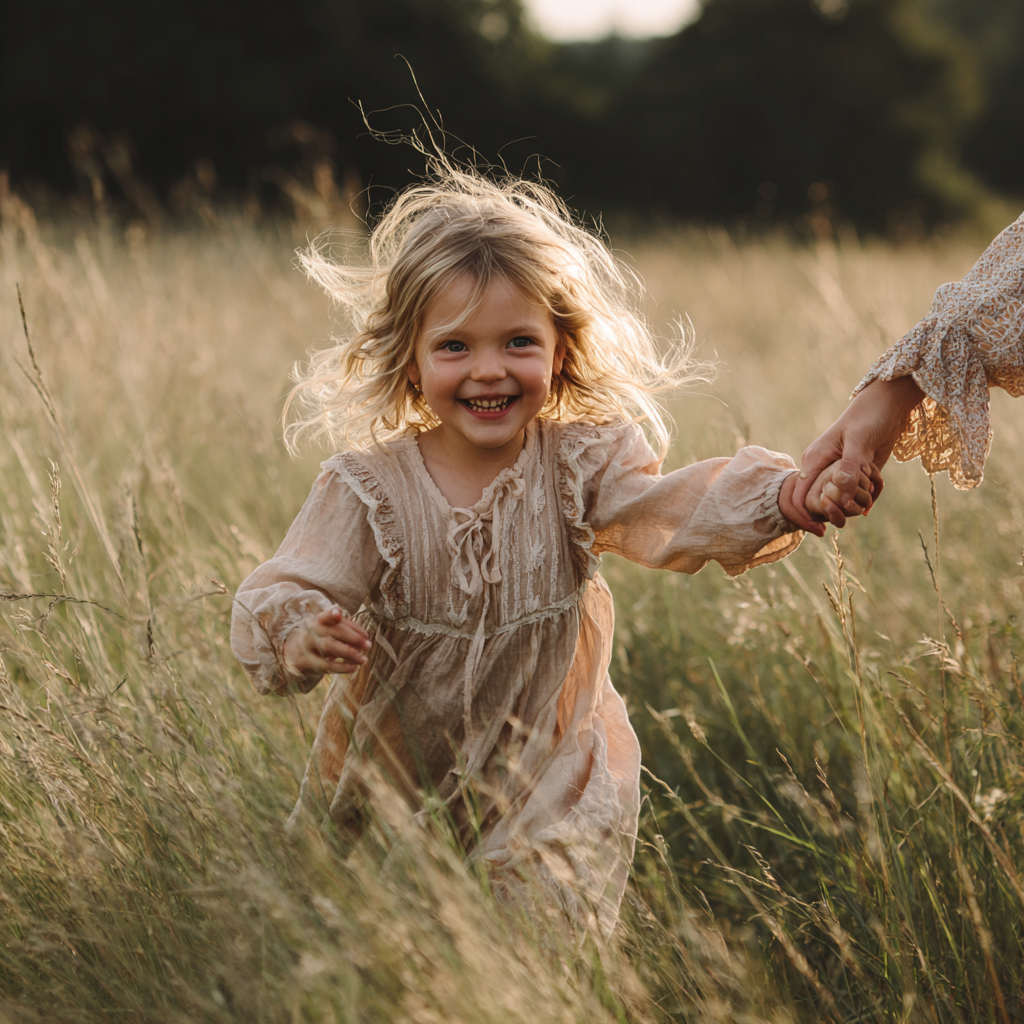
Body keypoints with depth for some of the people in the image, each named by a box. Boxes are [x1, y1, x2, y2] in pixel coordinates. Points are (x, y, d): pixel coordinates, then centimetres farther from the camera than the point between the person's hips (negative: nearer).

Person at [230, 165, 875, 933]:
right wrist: (299, 638, -46)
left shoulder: (579, 463, -11)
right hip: (386, 778, 1)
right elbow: (285, 592, -20)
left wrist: (785, 499, -48)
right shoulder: (368, 488, -13)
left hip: (550, 788, -1)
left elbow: (665, 513, -27)